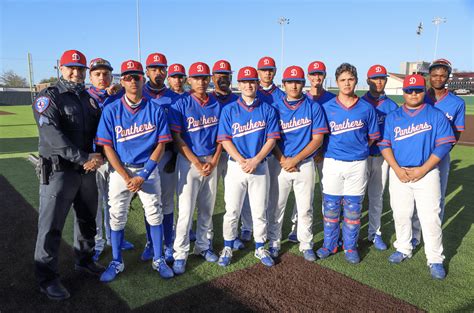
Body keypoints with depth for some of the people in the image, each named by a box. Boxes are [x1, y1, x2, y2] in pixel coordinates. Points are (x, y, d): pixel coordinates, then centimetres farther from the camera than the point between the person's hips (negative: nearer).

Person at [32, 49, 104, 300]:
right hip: (59, 171, -6)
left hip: (87, 170, 6)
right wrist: (84, 158, -24)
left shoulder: (90, 98, 13)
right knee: (51, 225, 1)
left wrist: (98, 156, -4)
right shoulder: (48, 97, -8)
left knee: (87, 219, 17)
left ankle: (84, 260, 36)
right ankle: (47, 277, 14)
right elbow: (53, 136, -20)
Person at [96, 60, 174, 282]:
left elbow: (161, 145, -5)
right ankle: (116, 262, 25)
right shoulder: (111, 110, -3)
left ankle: (158, 260, 22)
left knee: (155, 215, 6)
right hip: (120, 171, 0)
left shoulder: (156, 110, -3)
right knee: (117, 217, 7)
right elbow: (107, 147, -5)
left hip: (148, 170, 0)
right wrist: (127, 177, -12)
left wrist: (143, 175, -12)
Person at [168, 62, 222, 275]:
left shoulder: (216, 104, 6)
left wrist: (213, 161, -4)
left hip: (211, 162, 4)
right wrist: (198, 164, -13)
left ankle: (203, 246, 30)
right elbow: (177, 138, -10)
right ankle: (180, 255, 10)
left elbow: (221, 135, 8)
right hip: (189, 161, -4)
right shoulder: (181, 104, -7)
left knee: (207, 209, 13)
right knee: (186, 211, -3)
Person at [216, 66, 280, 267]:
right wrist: (242, 161, -15)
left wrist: (255, 160, -13)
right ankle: (228, 248, 23)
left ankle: (260, 248, 26)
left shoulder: (268, 110, 4)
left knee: (260, 211, 9)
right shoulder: (229, 110, 2)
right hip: (235, 166, 0)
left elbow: (272, 138, -2)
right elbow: (225, 140, -4)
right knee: (232, 211, 5)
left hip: (260, 166, 1)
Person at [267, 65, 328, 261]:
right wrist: (283, 161, -13)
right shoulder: (276, 107, 1)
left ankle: (306, 245, 24)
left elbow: (318, 139, -4)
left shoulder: (313, 107, -1)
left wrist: (296, 159, -12)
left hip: (305, 164, 0)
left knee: (305, 208, 9)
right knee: (276, 206, 7)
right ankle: (274, 243, 23)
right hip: (280, 163, 1)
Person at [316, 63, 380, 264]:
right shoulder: (327, 107, 0)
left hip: (357, 164, 0)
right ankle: (329, 244, 25)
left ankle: (350, 246, 26)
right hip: (332, 162, 0)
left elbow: (372, 137, 9)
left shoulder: (366, 108, 1)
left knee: (353, 207, 8)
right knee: (330, 206, 8)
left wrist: (357, 149, 4)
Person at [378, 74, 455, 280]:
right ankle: (403, 249, 29)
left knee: (430, 218, -2)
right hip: (398, 173, 3)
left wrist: (423, 169, -14)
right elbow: (384, 144, 2)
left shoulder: (436, 116, 1)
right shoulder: (392, 117, 7)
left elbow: (444, 144, -5)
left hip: (427, 173, -2)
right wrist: (397, 169, -11)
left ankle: (435, 260, 11)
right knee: (401, 215, 11)